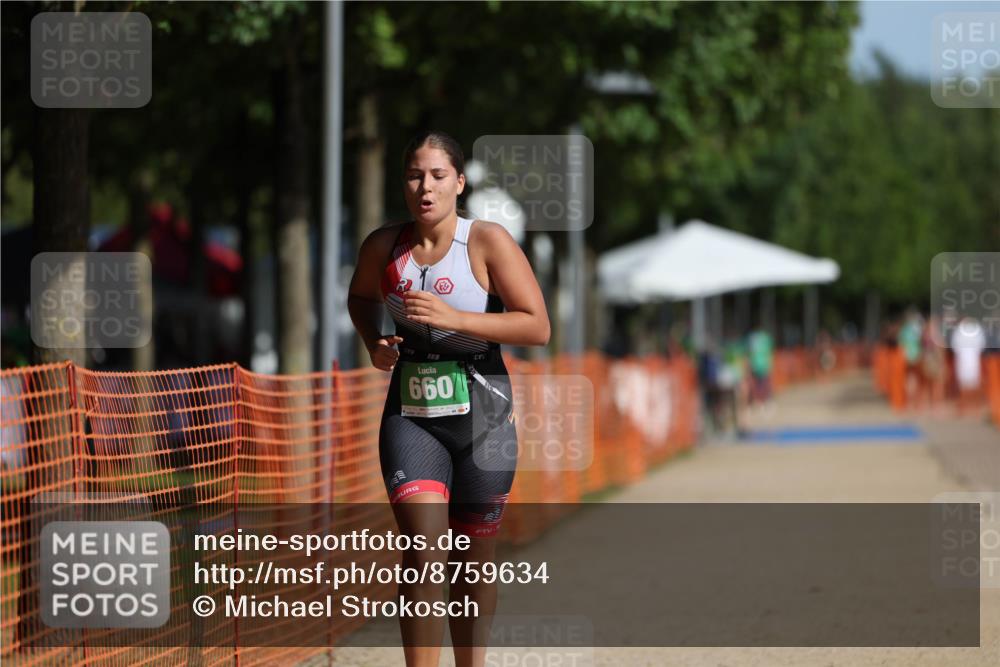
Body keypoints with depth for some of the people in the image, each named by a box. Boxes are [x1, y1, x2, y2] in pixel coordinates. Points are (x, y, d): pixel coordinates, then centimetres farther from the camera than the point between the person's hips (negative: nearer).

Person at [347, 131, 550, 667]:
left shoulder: (487, 241, -9)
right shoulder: (382, 247, 1)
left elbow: (537, 326, -13)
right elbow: (361, 297, 24)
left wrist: (454, 318, -22)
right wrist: (372, 343, 3)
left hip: (482, 417, -1)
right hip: (411, 416, 1)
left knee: (473, 562, 9)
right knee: (424, 549, -16)